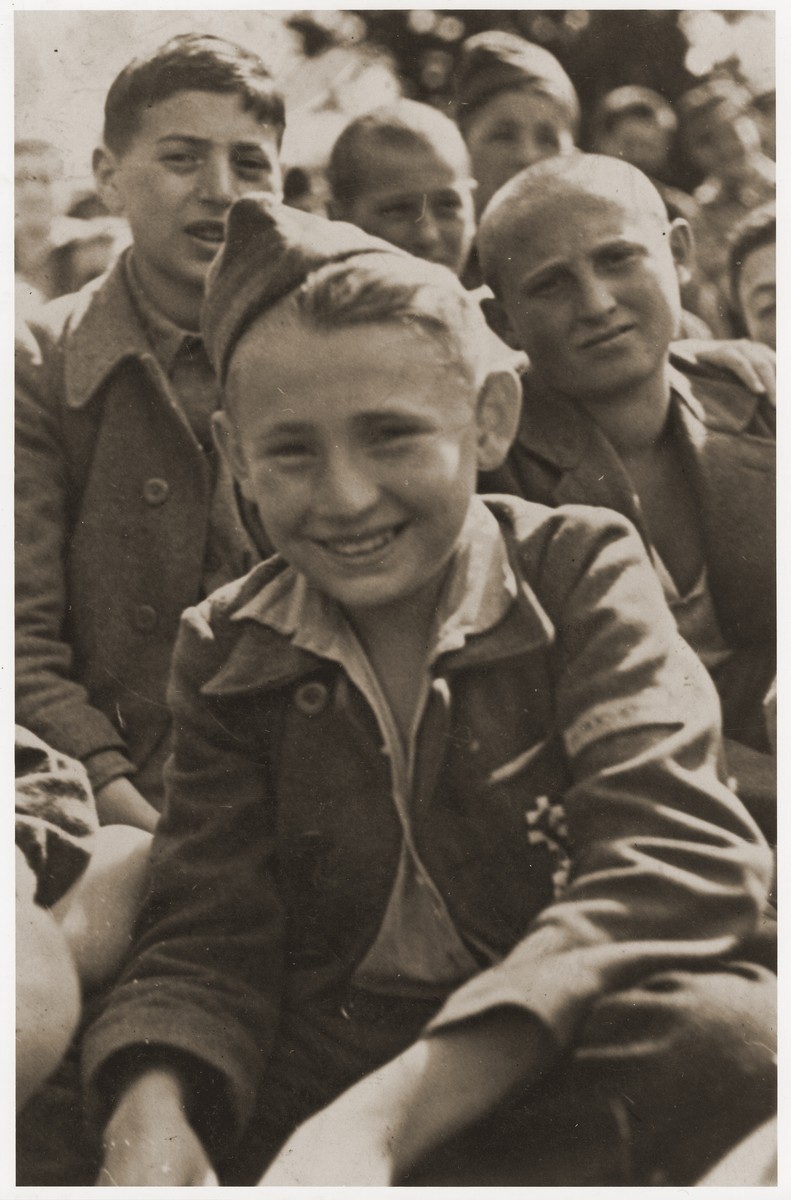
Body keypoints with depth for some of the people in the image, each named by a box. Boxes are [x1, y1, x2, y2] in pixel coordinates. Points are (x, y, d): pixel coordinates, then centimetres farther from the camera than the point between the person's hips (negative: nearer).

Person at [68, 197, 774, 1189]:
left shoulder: (582, 576, -5)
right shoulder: (227, 652, 4)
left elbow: (678, 863, -20)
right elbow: (209, 943, -1)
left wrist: (380, 1119, -31)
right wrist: (150, 1119, -26)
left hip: (555, 1070, 0)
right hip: (308, 1087, 1)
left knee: (727, 1027, -33)